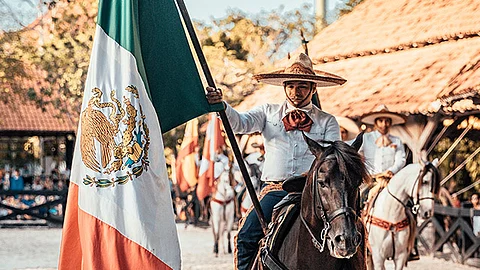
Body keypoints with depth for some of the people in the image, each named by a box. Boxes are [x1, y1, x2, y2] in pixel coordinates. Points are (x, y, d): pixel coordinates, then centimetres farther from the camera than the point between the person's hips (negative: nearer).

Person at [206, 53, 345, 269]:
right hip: (275, 189, 1)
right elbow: (241, 123, -1)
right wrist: (221, 106, -23)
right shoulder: (269, 112, 16)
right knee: (247, 237, -20)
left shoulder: (327, 122, 13)